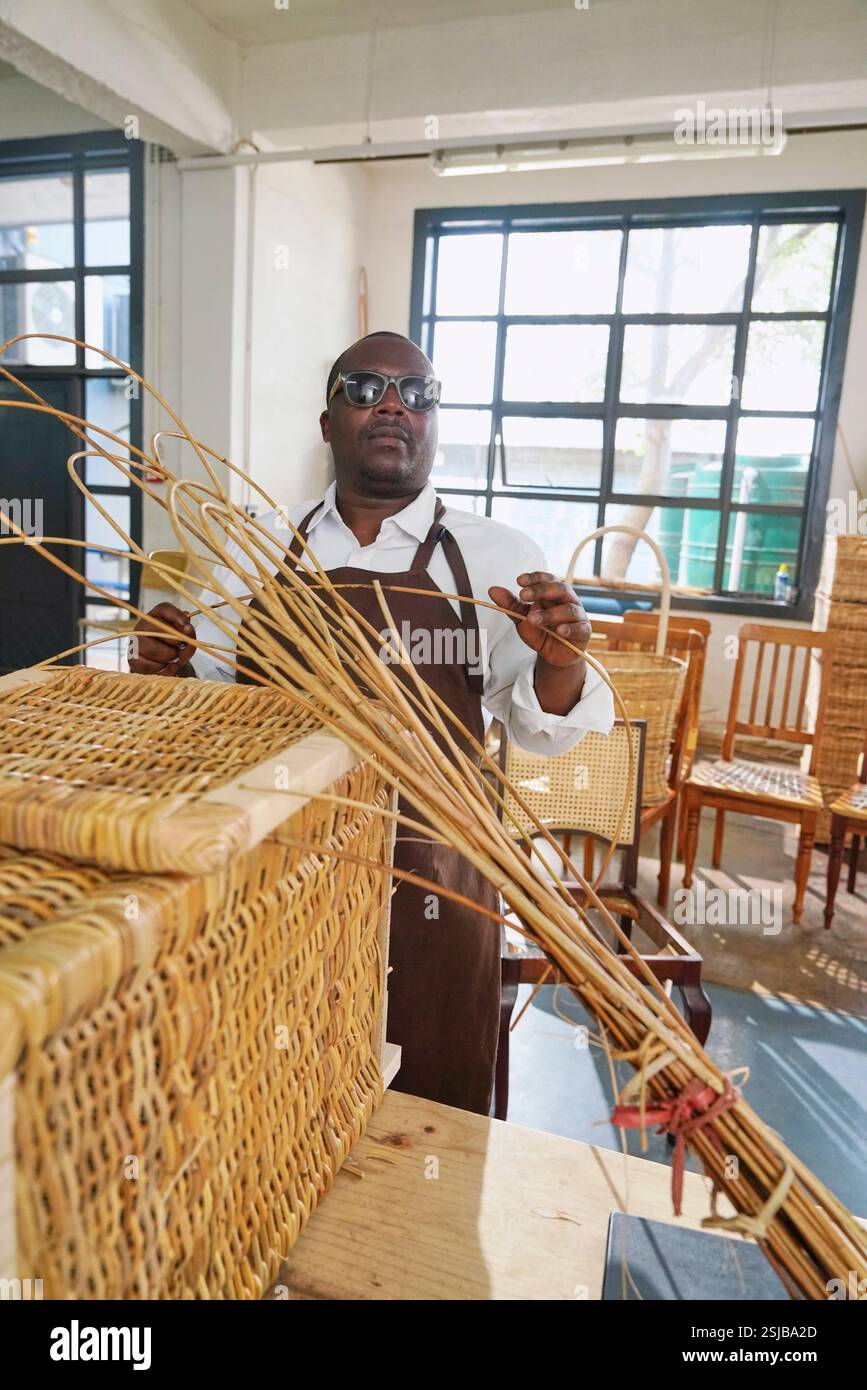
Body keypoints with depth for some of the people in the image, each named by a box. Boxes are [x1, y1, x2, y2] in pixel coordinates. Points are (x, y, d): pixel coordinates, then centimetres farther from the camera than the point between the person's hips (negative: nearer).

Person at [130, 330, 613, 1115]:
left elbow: (543, 732, -3)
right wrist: (173, 674, -10)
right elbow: (212, 697, 12)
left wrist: (558, 661, -24)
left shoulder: (496, 558, -3)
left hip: (431, 887, -2)